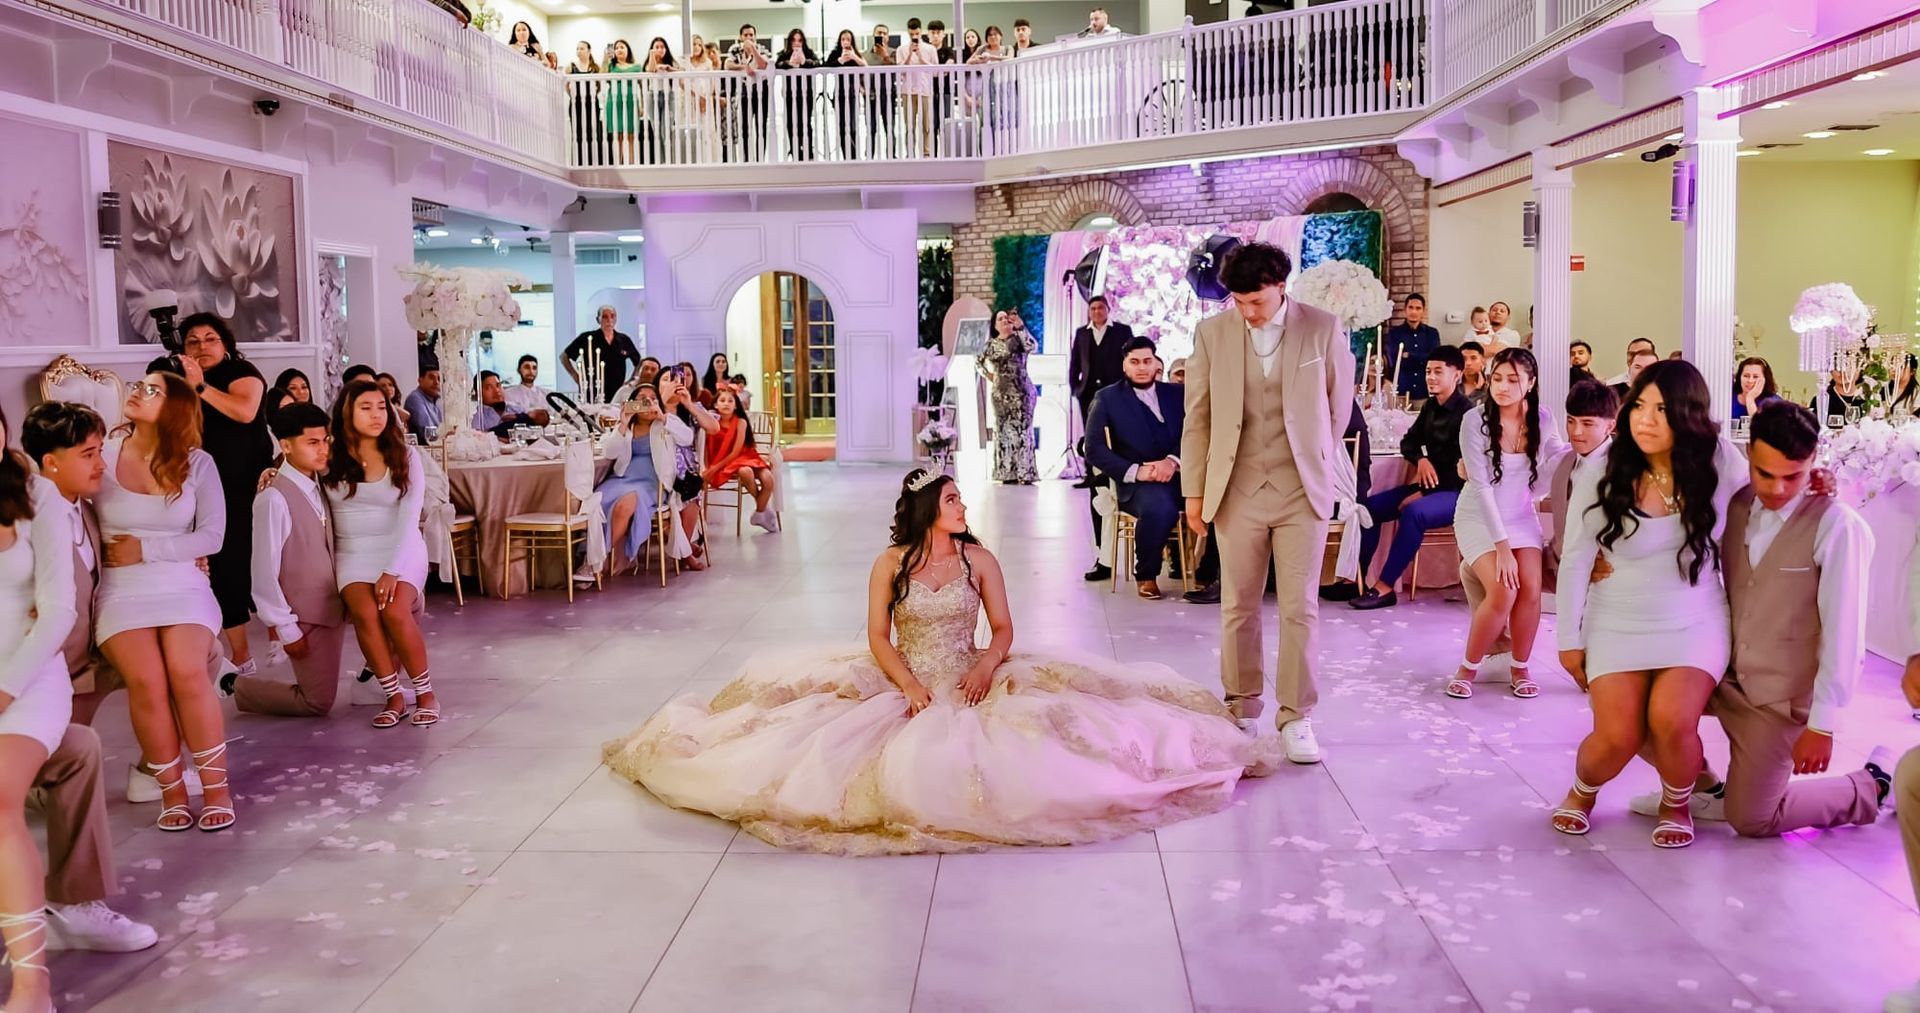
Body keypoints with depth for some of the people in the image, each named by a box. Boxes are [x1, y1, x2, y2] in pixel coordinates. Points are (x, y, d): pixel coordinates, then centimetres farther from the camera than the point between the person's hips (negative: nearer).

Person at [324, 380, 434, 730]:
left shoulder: (405, 457, 0)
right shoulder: (329, 459, 2)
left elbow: (409, 517, -6)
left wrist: (392, 571, -16)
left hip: (401, 551, -1)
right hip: (352, 555, 1)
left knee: (395, 611, -29)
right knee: (365, 612, -29)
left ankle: (425, 693, -10)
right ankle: (393, 696, -13)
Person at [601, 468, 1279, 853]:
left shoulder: (979, 559, 2)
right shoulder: (891, 563, -2)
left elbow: (1003, 629, 1)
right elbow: (878, 638, -5)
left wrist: (986, 667, -20)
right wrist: (910, 686, -20)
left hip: (970, 680, 1)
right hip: (904, 682, -1)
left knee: (1042, 706, -23)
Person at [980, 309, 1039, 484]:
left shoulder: (1018, 339, 0)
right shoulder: (992, 344, 10)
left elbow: (1033, 347, -21)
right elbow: (980, 361, 26)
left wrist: (1021, 327, -20)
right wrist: (990, 376, 12)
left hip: (1021, 391, -4)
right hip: (1000, 393, 4)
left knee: (1022, 430, -9)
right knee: (1003, 431, 4)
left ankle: (1025, 474, -9)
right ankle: (1008, 473, 10)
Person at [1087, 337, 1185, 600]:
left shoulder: (1177, 393, 17)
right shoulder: (1107, 399, 8)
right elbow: (1094, 449, -1)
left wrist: (1173, 461, -14)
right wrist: (1135, 470, -14)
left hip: (1178, 476, 3)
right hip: (1137, 483, -3)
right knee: (1160, 508, -37)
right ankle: (1146, 576, -10)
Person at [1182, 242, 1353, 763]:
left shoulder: (1324, 329, -2)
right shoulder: (1212, 333, 1)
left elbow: (1338, 406, 9)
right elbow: (1198, 417, 4)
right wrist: (1194, 491, 4)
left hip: (1302, 491, -1)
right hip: (1237, 490, 1)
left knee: (1300, 608, 1)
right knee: (1238, 607, 8)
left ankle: (1295, 717, 12)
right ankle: (1241, 709, 22)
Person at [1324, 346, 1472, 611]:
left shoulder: (1466, 412, -14)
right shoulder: (1430, 407, 11)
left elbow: (1462, 468, -19)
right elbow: (1408, 442, 20)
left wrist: (1423, 494, -20)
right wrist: (1420, 460, -4)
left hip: (1456, 491, -9)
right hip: (1430, 486, 9)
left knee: (1414, 512, -36)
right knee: (1369, 505, -5)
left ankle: (1385, 587, -32)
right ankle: (1356, 579, -8)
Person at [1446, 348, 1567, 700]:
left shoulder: (1541, 419, -9)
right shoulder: (1475, 420, -20)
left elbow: (1558, 454, 10)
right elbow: (1481, 485, -21)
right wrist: (1502, 546, -24)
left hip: (1521, 514, 3)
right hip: (1479, 516, -3)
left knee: (1530, 590, -17)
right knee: (1503, 592, -21)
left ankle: (1520, 670, 6)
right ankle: (1468, 668, 1)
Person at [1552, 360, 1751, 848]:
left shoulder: (1719, 459, -11)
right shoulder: (1601, 473, -11)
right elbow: (1575, 560, -4)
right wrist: (1569, 639, 0)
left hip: (1696, 622, 0)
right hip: (1619, 623, 0)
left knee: (1672, 720, -24)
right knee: (1618, 737, -14)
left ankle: (1676, 803, 11)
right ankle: (1582, 790, 23)